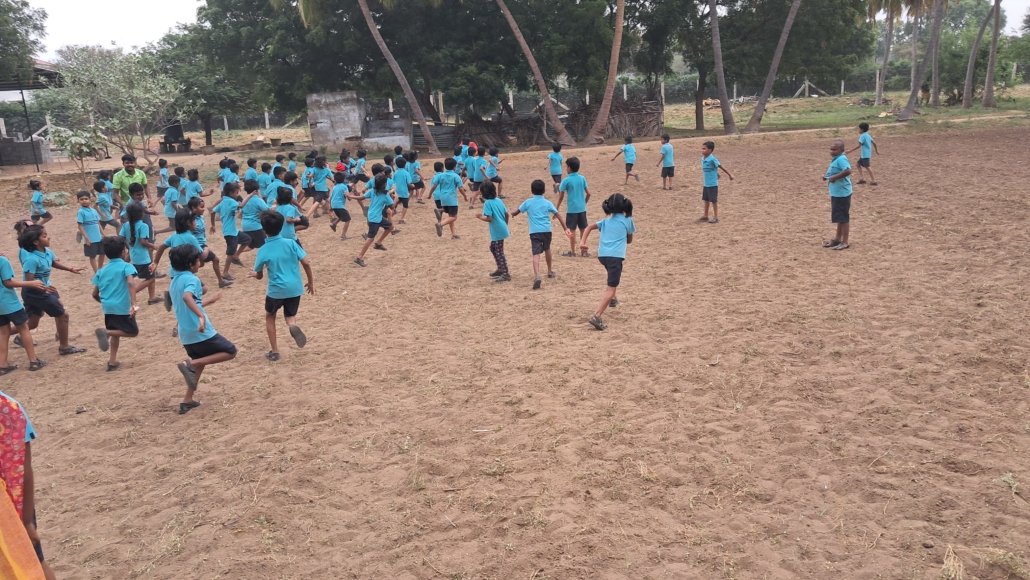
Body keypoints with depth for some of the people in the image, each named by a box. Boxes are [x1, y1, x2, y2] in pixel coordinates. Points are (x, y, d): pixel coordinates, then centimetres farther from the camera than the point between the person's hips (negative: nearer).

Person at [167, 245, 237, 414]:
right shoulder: (192, 279, -13)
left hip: (185, 334, 9)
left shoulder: (175, 281, 14)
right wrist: (201, 316, -43)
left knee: (199, 363, 24)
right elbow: (187, 297, -35)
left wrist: (208, 300, 36)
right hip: (201, 332, -9)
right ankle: (191, 363, -10)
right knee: (230, 351, 3)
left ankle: (187, 400, 21)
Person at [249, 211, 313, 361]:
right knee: (290, 317, 20)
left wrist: (254, 274, 28)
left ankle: (274, 352, 22)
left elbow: (259, 276, 4)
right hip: (295, 289, 2)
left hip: (276, 290, -2)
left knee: (270, 317, 24)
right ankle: (293, 326, -18)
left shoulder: (263, 251, -8)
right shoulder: (290, 243, -5)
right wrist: (311, 282, 6)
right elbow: (306, 263, -7)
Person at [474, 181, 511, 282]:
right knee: (493, 248, 24)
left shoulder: (488, 203, -15)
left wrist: (480, 217, -4)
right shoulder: (499, 201, 8)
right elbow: (506, 214, 11)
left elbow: (489, 218, -21)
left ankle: (506, 274, 0)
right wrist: (505, 226, 23)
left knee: (499, 252, -2)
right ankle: (500, 269, 31)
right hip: (502, 229, 9)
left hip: (497, 232, -9)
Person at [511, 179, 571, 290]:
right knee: (547, 249, 27)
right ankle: (550, 271, 44)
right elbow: (558, 216, 3)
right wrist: (566, 229, 2)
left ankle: (537, 276, -34)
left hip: (534, 231, -2)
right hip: (547, 230, 2)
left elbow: (516, 212, 13)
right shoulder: (547, 202, 7)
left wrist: (512, 213, 37)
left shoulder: (528, 202, 4)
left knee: (536, 254, -12)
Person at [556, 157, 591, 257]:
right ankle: (584, 251, 18)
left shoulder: (566, 180, -10)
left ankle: (572, 252, 11)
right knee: (583, 230, 11)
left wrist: (556, 208, 2)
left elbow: (561, 196, -7)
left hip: (571, 209, -4)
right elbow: (588, 193, 4)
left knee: (572, 230, 5)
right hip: (582, 208, 4)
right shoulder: (582, 178, 2)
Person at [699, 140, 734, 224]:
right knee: (706, 200, 15)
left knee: (714, 200, 0)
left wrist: (730, 175, -10)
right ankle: (705, 216, 26)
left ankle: (715, 217, 9)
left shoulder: (712, 159, -18)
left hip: (712, 184, -8)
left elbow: (721, 167, -14)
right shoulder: (703, 158, 4)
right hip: (705, 184, 8)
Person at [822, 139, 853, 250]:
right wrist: (826, 176, 7)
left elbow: (848, 171, -34)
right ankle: (837, 239, 30)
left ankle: (844, 242, 7)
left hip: (842, 193, -10)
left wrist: (834, 177, -26)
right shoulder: (835, 159, 10)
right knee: (839, 217, 19)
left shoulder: (841, 159, -20)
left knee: (844, 218, -1)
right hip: (836, 193, 10)